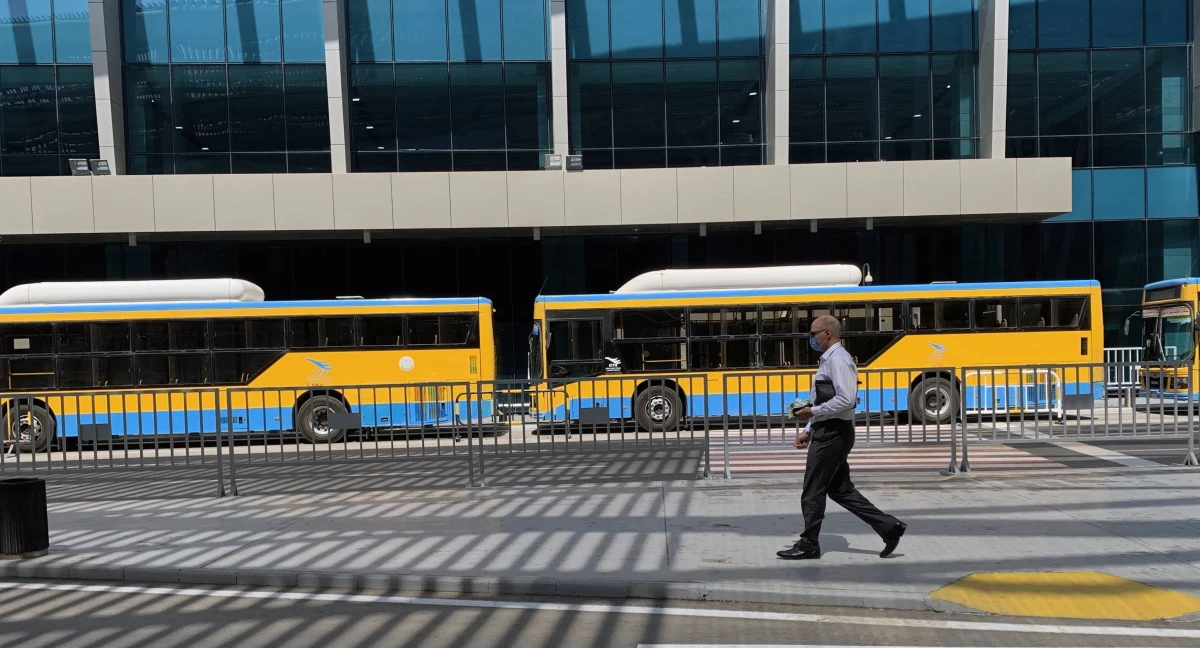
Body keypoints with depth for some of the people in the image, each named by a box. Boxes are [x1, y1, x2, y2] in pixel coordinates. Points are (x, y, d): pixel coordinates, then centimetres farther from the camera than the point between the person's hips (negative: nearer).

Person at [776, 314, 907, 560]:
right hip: (828, 432, 10)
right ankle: (889, 527, 16)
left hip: (833, 434, -10)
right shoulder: (829, 360, 17)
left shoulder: (838, 360, -15)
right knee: (840, 489, 14)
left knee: (813, 491, 0)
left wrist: (813, 412, -19)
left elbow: (846, 400, -25)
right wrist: (808, 430, 16)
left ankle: (808, 545, 11)